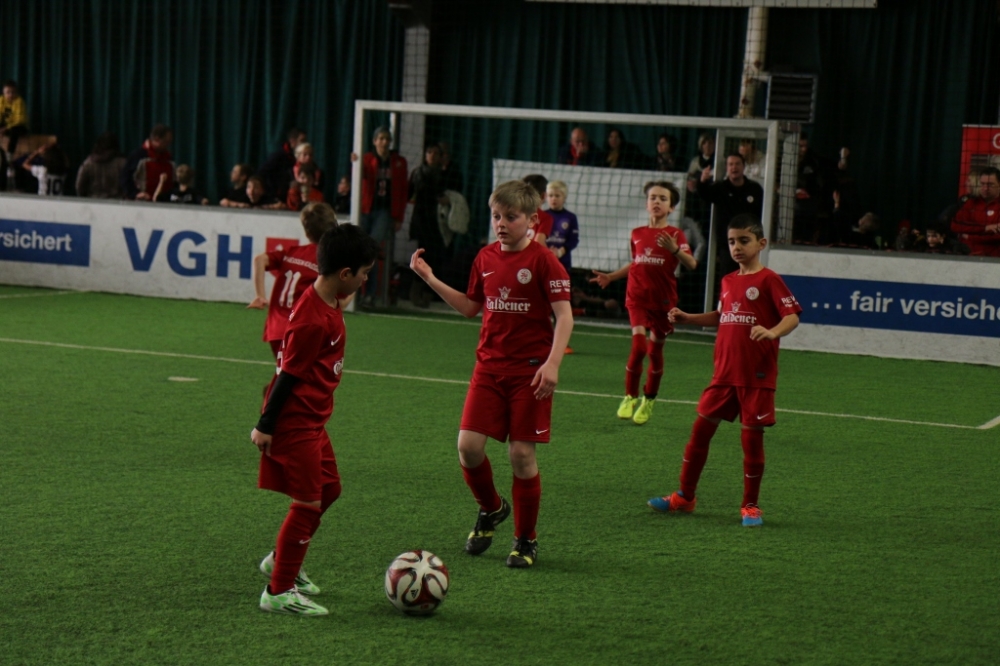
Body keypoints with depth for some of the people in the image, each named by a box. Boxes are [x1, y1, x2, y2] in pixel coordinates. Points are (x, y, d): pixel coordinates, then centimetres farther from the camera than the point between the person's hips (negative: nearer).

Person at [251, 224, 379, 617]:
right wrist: (265, 425, -17)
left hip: (312, 421, 10)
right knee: (309, 503, -5)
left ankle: (280, 560, 34)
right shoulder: (315, 320, -25)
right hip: (295, 422, -10)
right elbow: (288, 374, -21)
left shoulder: (328, 304, 6)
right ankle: (279, 592, 4)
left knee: (328, 489, 20)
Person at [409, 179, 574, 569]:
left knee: (522, 453, -2)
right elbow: (471, 307, 19)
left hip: (529, 369, -4)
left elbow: (563, 315, -11)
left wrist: (552, 363, -22)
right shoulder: (485, 259, 8)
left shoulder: (543, 261, -9)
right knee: (468, 445, -7)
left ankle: (526, 540, 14)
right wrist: (430, 280, 11)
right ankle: (491, 509, 22)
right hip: (489, 365, 5)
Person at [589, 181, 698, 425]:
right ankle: (630, 397, 6)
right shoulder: (637, 234, 5)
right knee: (638, 347, -12)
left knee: (655, 351, 9)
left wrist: (674, 250, -33)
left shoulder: (675, 234, -4)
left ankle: (649, 401, 26)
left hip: (663, 300, -1)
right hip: (638, 298, 1)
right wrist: (610, 277, 15)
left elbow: (692, 264, -17)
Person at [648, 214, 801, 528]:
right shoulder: (728, 282, 12)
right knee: (701, 428, 8)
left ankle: (750, 506, 13)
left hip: (757, 376, -6)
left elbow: (792, 315, -16)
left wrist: (771, 332, -34)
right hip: (725, 372, 6)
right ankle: (685, 496, 19)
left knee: (752, 437, 0)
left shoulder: (768, 280, -8)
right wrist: (687, 318, 15)